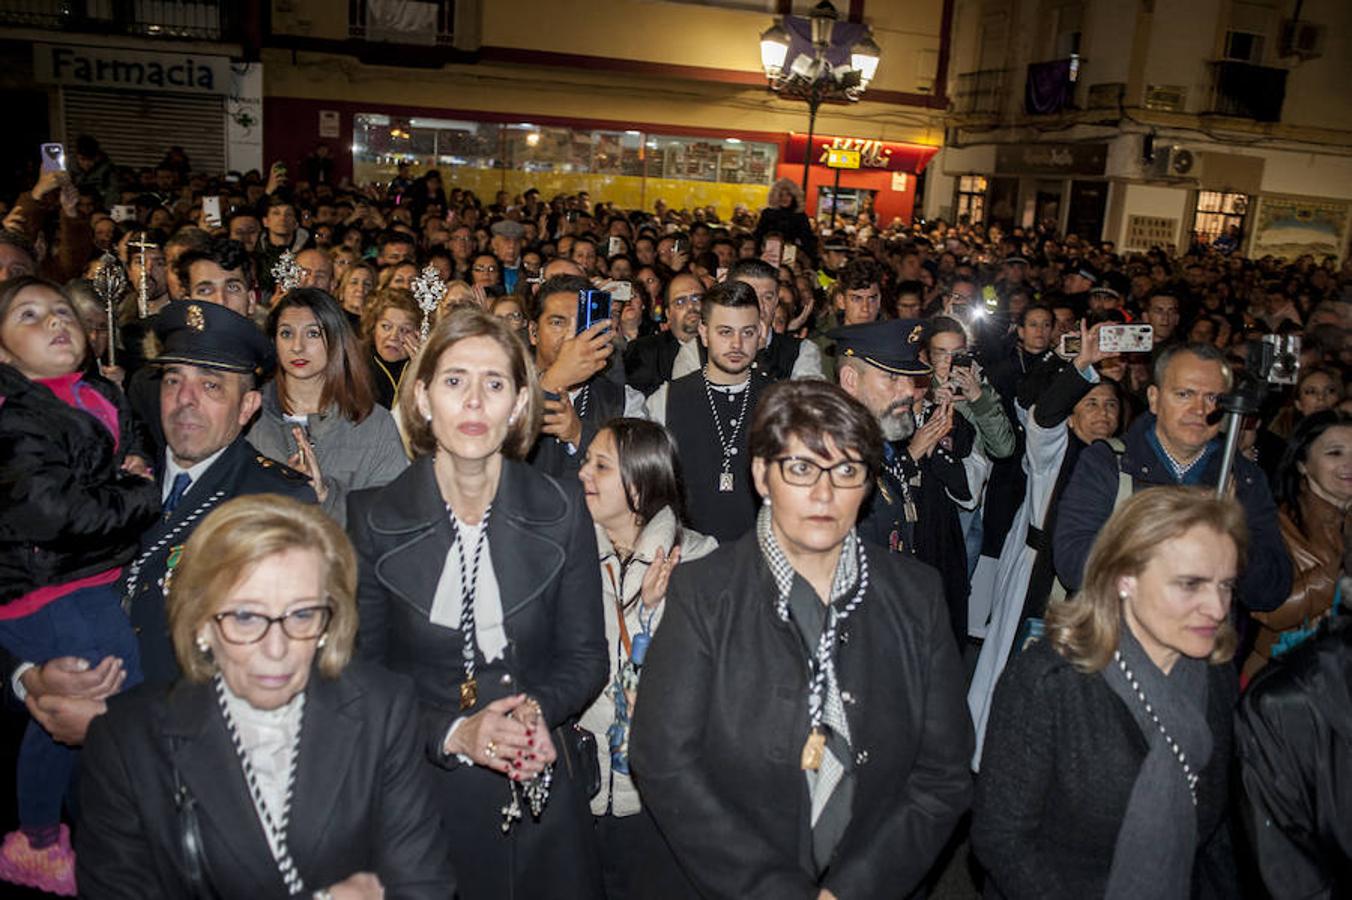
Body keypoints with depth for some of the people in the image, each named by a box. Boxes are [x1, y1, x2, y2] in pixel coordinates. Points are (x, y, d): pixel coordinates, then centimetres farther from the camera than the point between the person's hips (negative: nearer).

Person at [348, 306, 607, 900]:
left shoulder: (560, 510, -4)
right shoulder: (372, 517, -7)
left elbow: (586, 656, 2)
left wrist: (539, 707, -17)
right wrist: (452, 733, -17)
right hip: (417, 793, -1)